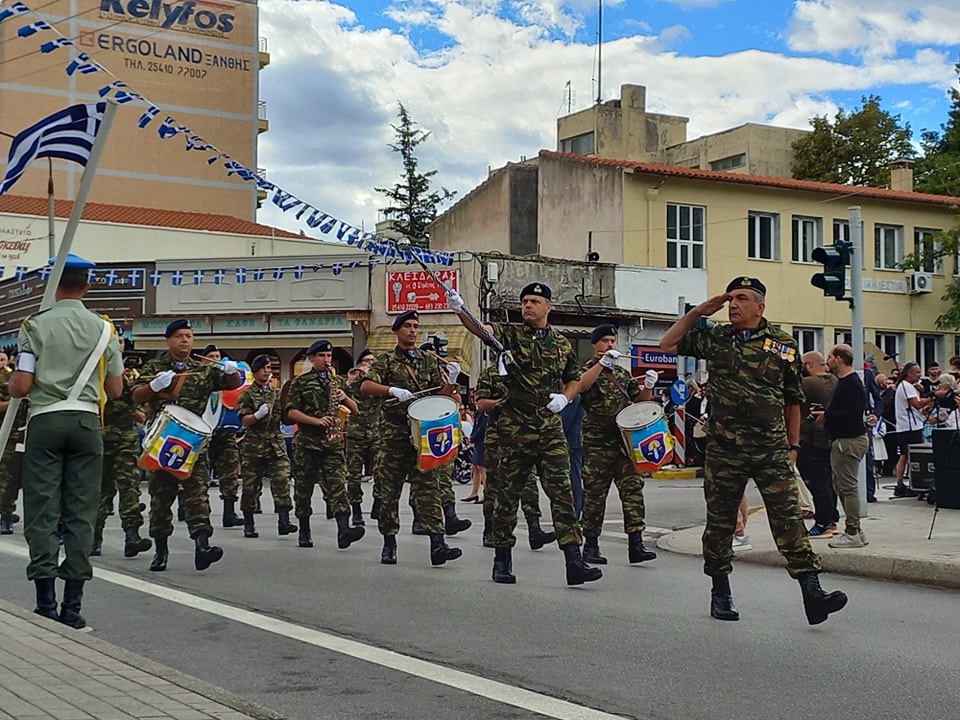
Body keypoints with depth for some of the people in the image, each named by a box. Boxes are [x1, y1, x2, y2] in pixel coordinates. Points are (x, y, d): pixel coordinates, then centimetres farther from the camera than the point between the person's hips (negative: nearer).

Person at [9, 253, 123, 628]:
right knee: (81, 513, 4)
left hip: (45, 421, -2)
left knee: (41, 512, 2)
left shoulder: (35, 325, -3)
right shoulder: (103, 328, 4)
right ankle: (72, 605, 4)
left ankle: (46, 604, 1)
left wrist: (11, 386, 15)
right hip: (85, 422, 2)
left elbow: (20, 386, -9)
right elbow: (115, 390, 6)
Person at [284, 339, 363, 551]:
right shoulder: (300, 382, 5)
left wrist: (345, 398, -7)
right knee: (303, 488, 5)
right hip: (306, 442, -1)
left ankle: (343, 529, -26)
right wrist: (317, 421, -16)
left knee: (336, 485, -13)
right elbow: (291, 412, -4)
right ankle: (304, 531, 19)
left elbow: (355, 409, 15)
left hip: (333, 442, 2)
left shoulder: (338, 381, 15)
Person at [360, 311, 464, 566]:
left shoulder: (430, 360, 14)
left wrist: (451, 383, -10)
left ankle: (437, 544, -15)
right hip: (394, 433, -1)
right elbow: (366, 386, -9)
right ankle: (389, 544, 15)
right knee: (389, 489, 4)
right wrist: (392, 390, -25)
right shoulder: (387, 361, 6)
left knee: (428, 487, -7)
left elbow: (440, 396, 11)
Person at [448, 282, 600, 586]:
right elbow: (481, 329, -18)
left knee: (562, 492, -5)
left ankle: (574, 563, -6)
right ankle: (503, 560, 17)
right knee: (508, 495, 5)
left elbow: (574, 379, 22)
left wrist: (564, 397, 0)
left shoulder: (562, 344, 11)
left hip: (551, 430, 2)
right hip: (515, 431, -2)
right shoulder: (510, 334, 1)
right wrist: (459, 310, -37)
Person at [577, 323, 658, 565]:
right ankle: (591, 546, 11)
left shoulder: (622, 374, 19)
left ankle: (635, 545, -8)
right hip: (597, 445, -4)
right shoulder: (588, 370, 2)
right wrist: (603, 363, -28)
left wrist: (648, 386, -4)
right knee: (594, 495, 1)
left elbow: (641, 400, 17)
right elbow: (579, 385, -21)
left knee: (633, 489, -6)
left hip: (625, 442, 4)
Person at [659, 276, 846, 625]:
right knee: (720, 520, 9)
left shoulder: (784, 345, 5)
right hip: (724, 450, 1)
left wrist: (793, 445, 10)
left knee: (789, 517, -8)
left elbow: (793, 400, 12)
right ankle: (721, 592, 22)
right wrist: (697, 312, 4)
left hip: (772, 450, -1)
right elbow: (667, 346, 11)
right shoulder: (713, 338, 8)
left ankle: (812, 592, -11)